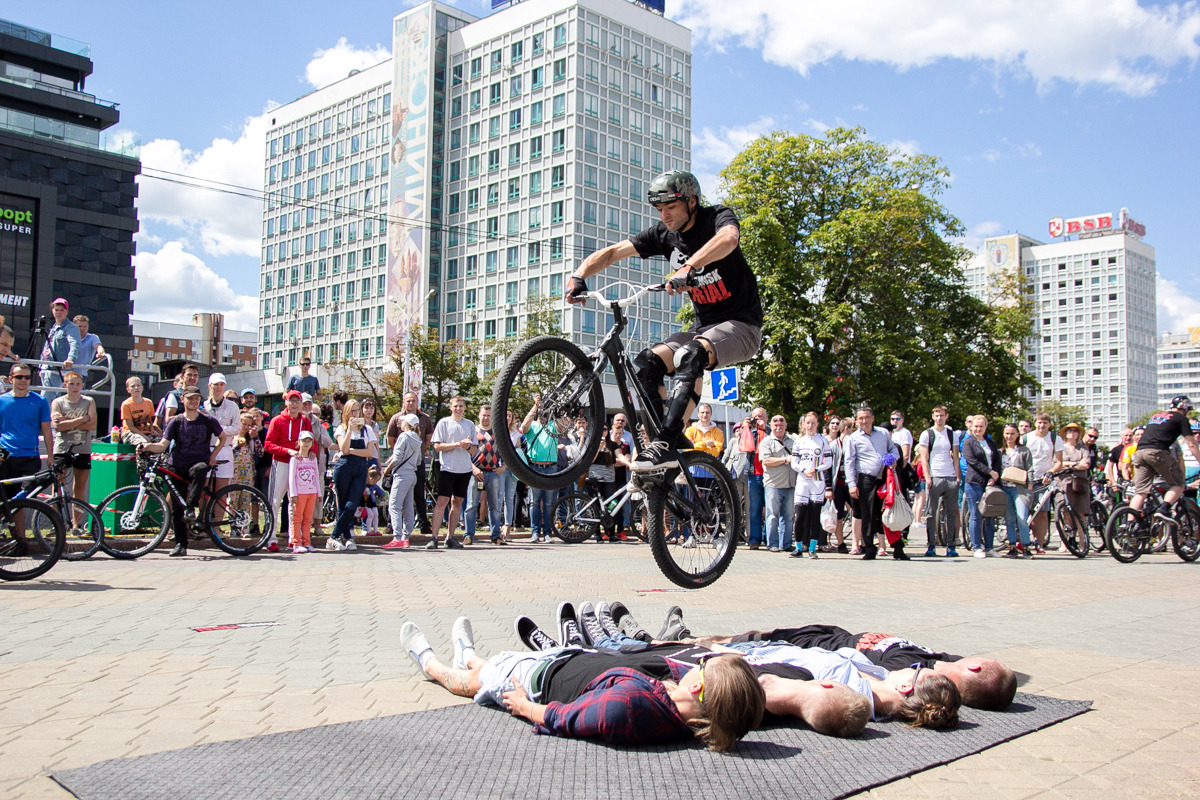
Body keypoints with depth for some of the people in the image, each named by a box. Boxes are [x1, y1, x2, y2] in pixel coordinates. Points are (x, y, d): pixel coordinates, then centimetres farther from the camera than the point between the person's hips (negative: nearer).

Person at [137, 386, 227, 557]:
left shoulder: (208, 421, 3)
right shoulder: (176, 421, 4)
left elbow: (223, 437, 17)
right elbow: (163, 445, -4)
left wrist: (213, 455, 6)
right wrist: (146, 447, -23)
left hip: (199, 462, -2)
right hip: (177, 467, 2)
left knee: (199, 470, -40)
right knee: (176, 507, -1)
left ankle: (190, 508, -30)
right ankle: (180, 544, 6)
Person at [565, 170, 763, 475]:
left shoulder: (717, 217, -13)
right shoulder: (663, 234, 3)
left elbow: (728, 239, -38)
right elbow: (611, 252, -1)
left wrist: (688, 268, -54)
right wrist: (578, 277, -19)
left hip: (741, 325, -6)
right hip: (703, 325, 7)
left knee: (691, 355, -35)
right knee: (647, 362, -16)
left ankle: (666, 444, -38)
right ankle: (656, 437, -8)